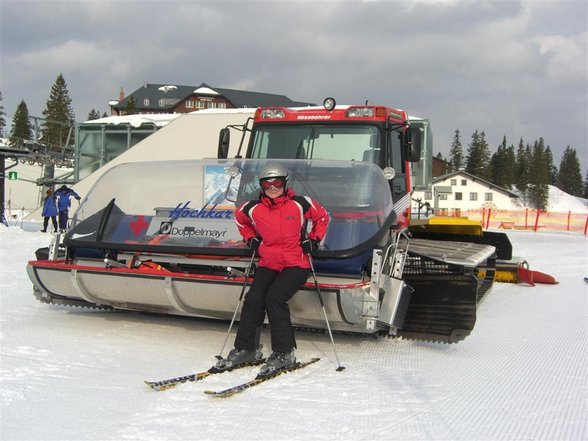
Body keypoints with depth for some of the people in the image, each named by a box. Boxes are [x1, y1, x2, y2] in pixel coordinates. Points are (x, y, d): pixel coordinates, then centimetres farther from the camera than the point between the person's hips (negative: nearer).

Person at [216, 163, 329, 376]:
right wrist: (251, 239, 11)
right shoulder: (253, 208, 2)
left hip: (296, 264, -4)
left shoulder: (299, 203, -6)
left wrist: (313, 239, 1)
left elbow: (322, 216, 9)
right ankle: (245, 348, 2)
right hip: (268, 264, 4)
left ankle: (284, 353, -12)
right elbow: (239, 219, 24)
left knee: (274, 298, -23)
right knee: (253, 299, -14)